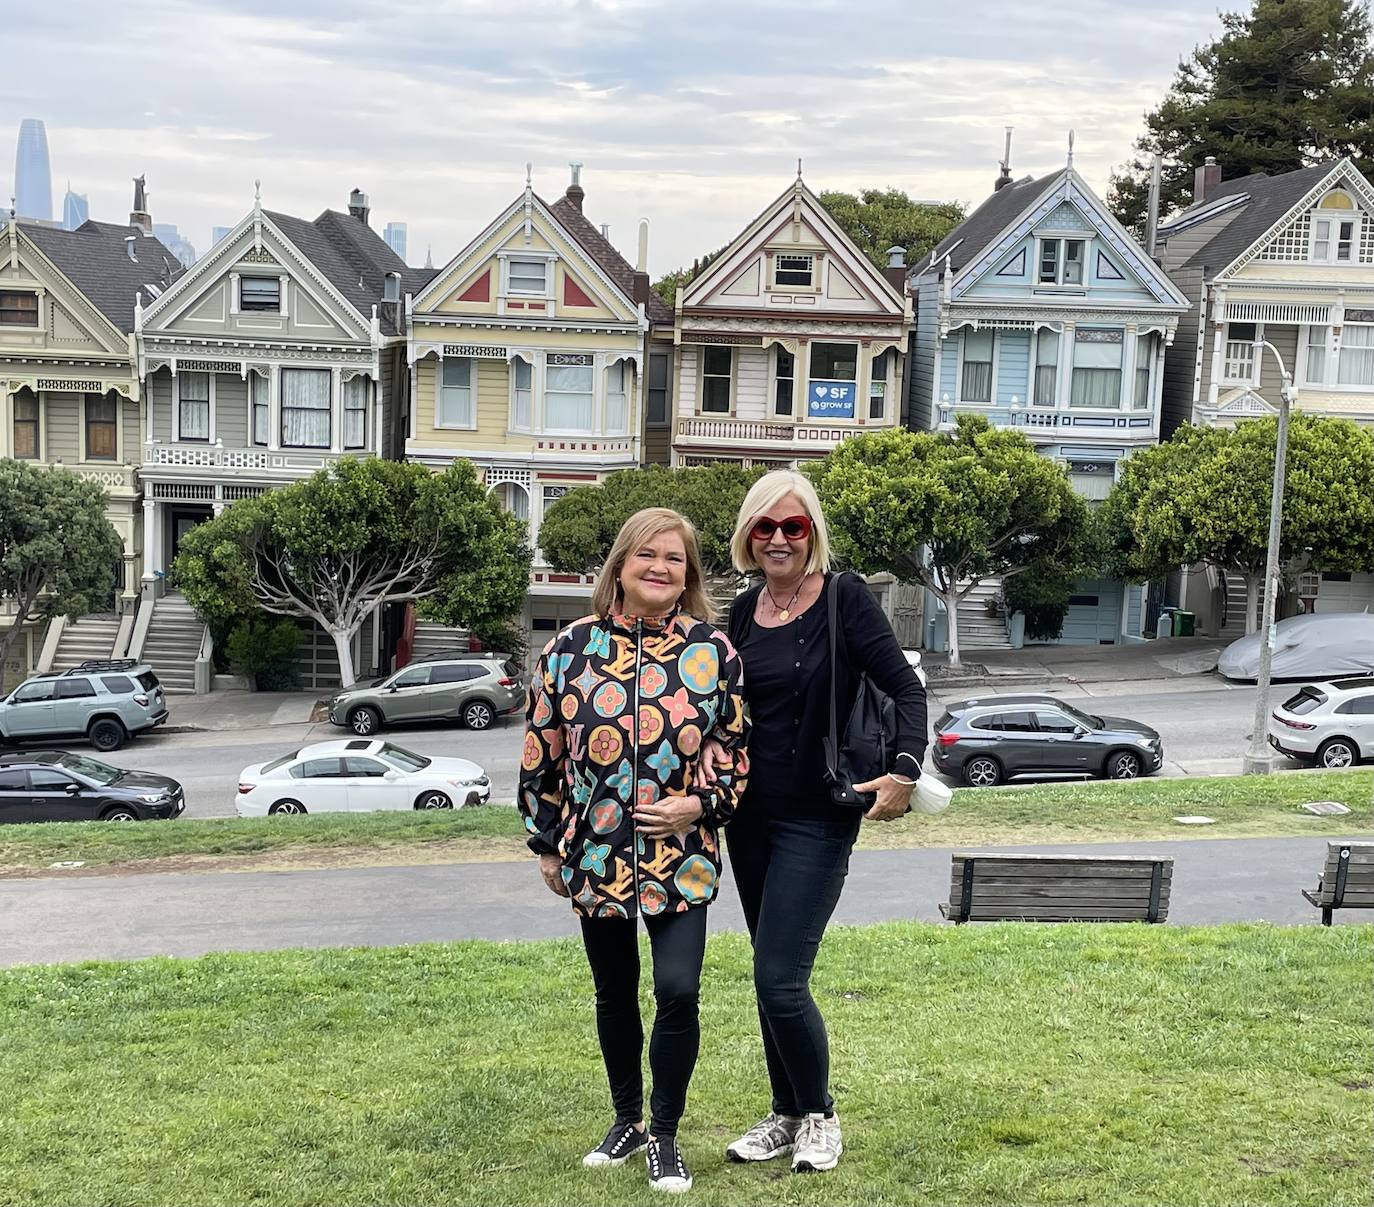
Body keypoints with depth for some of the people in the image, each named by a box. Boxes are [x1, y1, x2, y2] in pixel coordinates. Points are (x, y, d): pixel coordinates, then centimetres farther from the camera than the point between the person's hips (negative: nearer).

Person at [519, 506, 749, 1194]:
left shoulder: (712, 650, -2)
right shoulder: (573, 648, -1)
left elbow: (735, 749, 3)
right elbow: (542, 751, 5)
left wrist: (701, 804, -14)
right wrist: (546, 843, 6)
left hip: (682, 856, -1)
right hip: (595, 853, 2)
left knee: (678, 991, -9)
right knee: (614, 994, 15)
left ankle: (664, 1134, 12)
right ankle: (626, 1118, 35)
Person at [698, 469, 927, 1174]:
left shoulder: (844, 599, -10)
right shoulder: (744, 613, 6)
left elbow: (905, 687, -12)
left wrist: (906, 770, -24)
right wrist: (710, 744, -6)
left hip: (817, 822, -6)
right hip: (750, 818, 6)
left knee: (779, 980, -10)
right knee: (771, 979, 14)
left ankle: (819, 1117, 12)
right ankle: (785, 1114, 29)